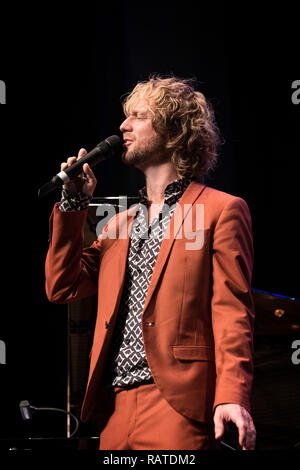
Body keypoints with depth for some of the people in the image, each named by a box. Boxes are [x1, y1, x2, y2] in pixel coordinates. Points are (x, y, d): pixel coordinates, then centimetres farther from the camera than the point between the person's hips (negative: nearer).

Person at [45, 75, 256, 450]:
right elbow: (62, 287, 14)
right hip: (115, 408, 6)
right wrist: (73, 204, 8)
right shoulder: (119, 224, 21)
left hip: (177, 405, -6)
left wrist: (231, 396, -21)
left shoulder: (221, 210, 1)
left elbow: (232, 311, -8)